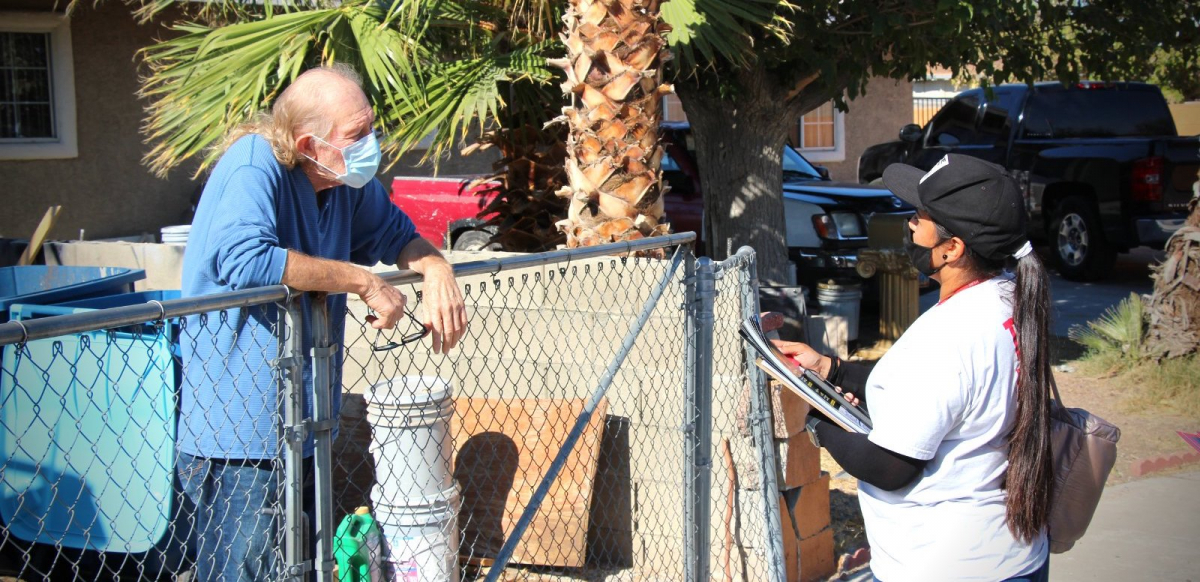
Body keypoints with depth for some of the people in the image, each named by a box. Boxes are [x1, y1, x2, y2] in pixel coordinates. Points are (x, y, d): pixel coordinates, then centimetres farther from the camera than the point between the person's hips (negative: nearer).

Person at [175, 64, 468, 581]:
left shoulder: (349, 180, 5)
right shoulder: (254, 165, -20)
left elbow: (396, 232, 18)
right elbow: (244, 258, -36)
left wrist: (436, 271, -6)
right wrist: (362, 281, -28)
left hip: (302, 419, 9)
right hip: (238, 430, -9)